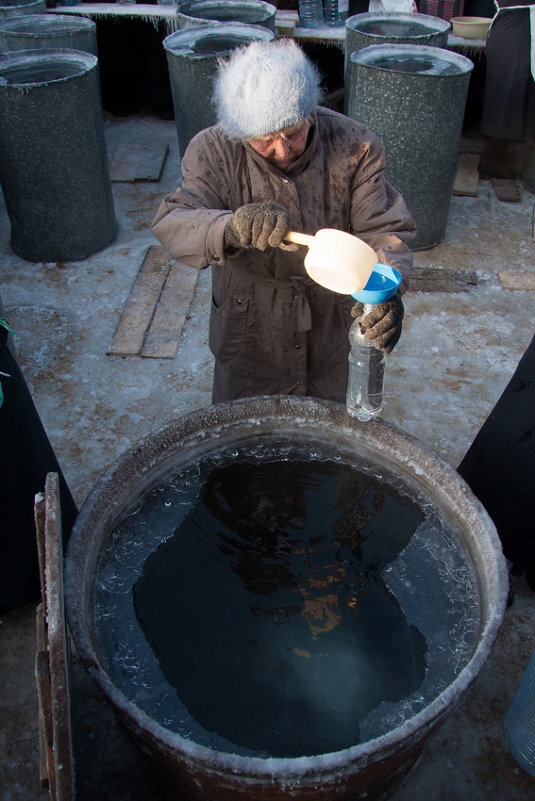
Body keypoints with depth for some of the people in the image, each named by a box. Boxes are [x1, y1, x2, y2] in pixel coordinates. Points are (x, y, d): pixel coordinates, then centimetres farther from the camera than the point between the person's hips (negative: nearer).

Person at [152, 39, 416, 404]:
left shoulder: (354, 147, -15)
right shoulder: (214, 151, -17)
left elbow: (384, 230, -17)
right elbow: (171, 223, -29)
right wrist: (231, 228, -51)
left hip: (333, 331, 1)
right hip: (249, 331, 0)